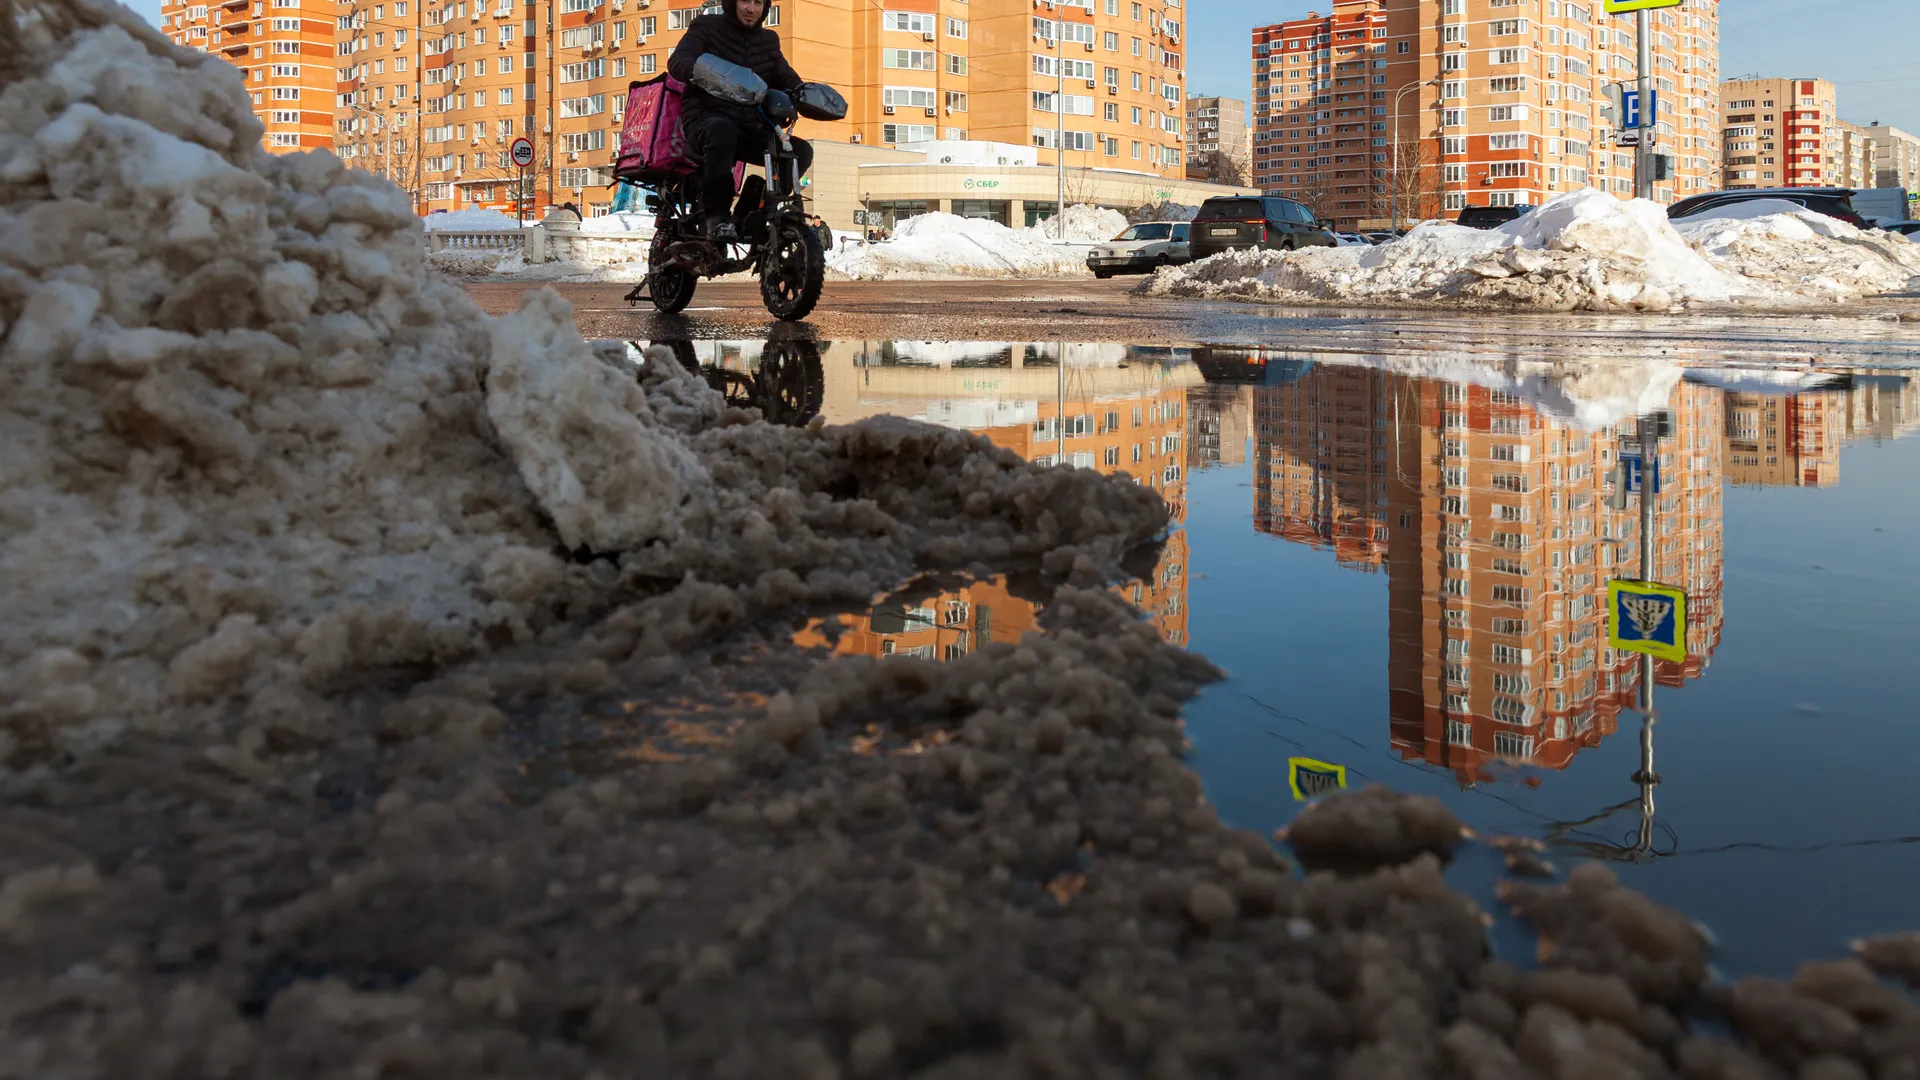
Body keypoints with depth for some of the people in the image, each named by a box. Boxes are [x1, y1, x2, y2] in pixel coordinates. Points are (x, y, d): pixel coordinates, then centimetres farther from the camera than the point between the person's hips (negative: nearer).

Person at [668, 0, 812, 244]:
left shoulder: (768, 40, 18)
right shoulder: (707, 27, 3)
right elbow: (676, 61, -12)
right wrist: (700, 69, -37)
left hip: (749, 128, 5)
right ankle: (718, 215, -35)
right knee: (721, 130, -41)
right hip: (705, 120, -5)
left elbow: (787, 78, 17)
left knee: (801, 151, -16)